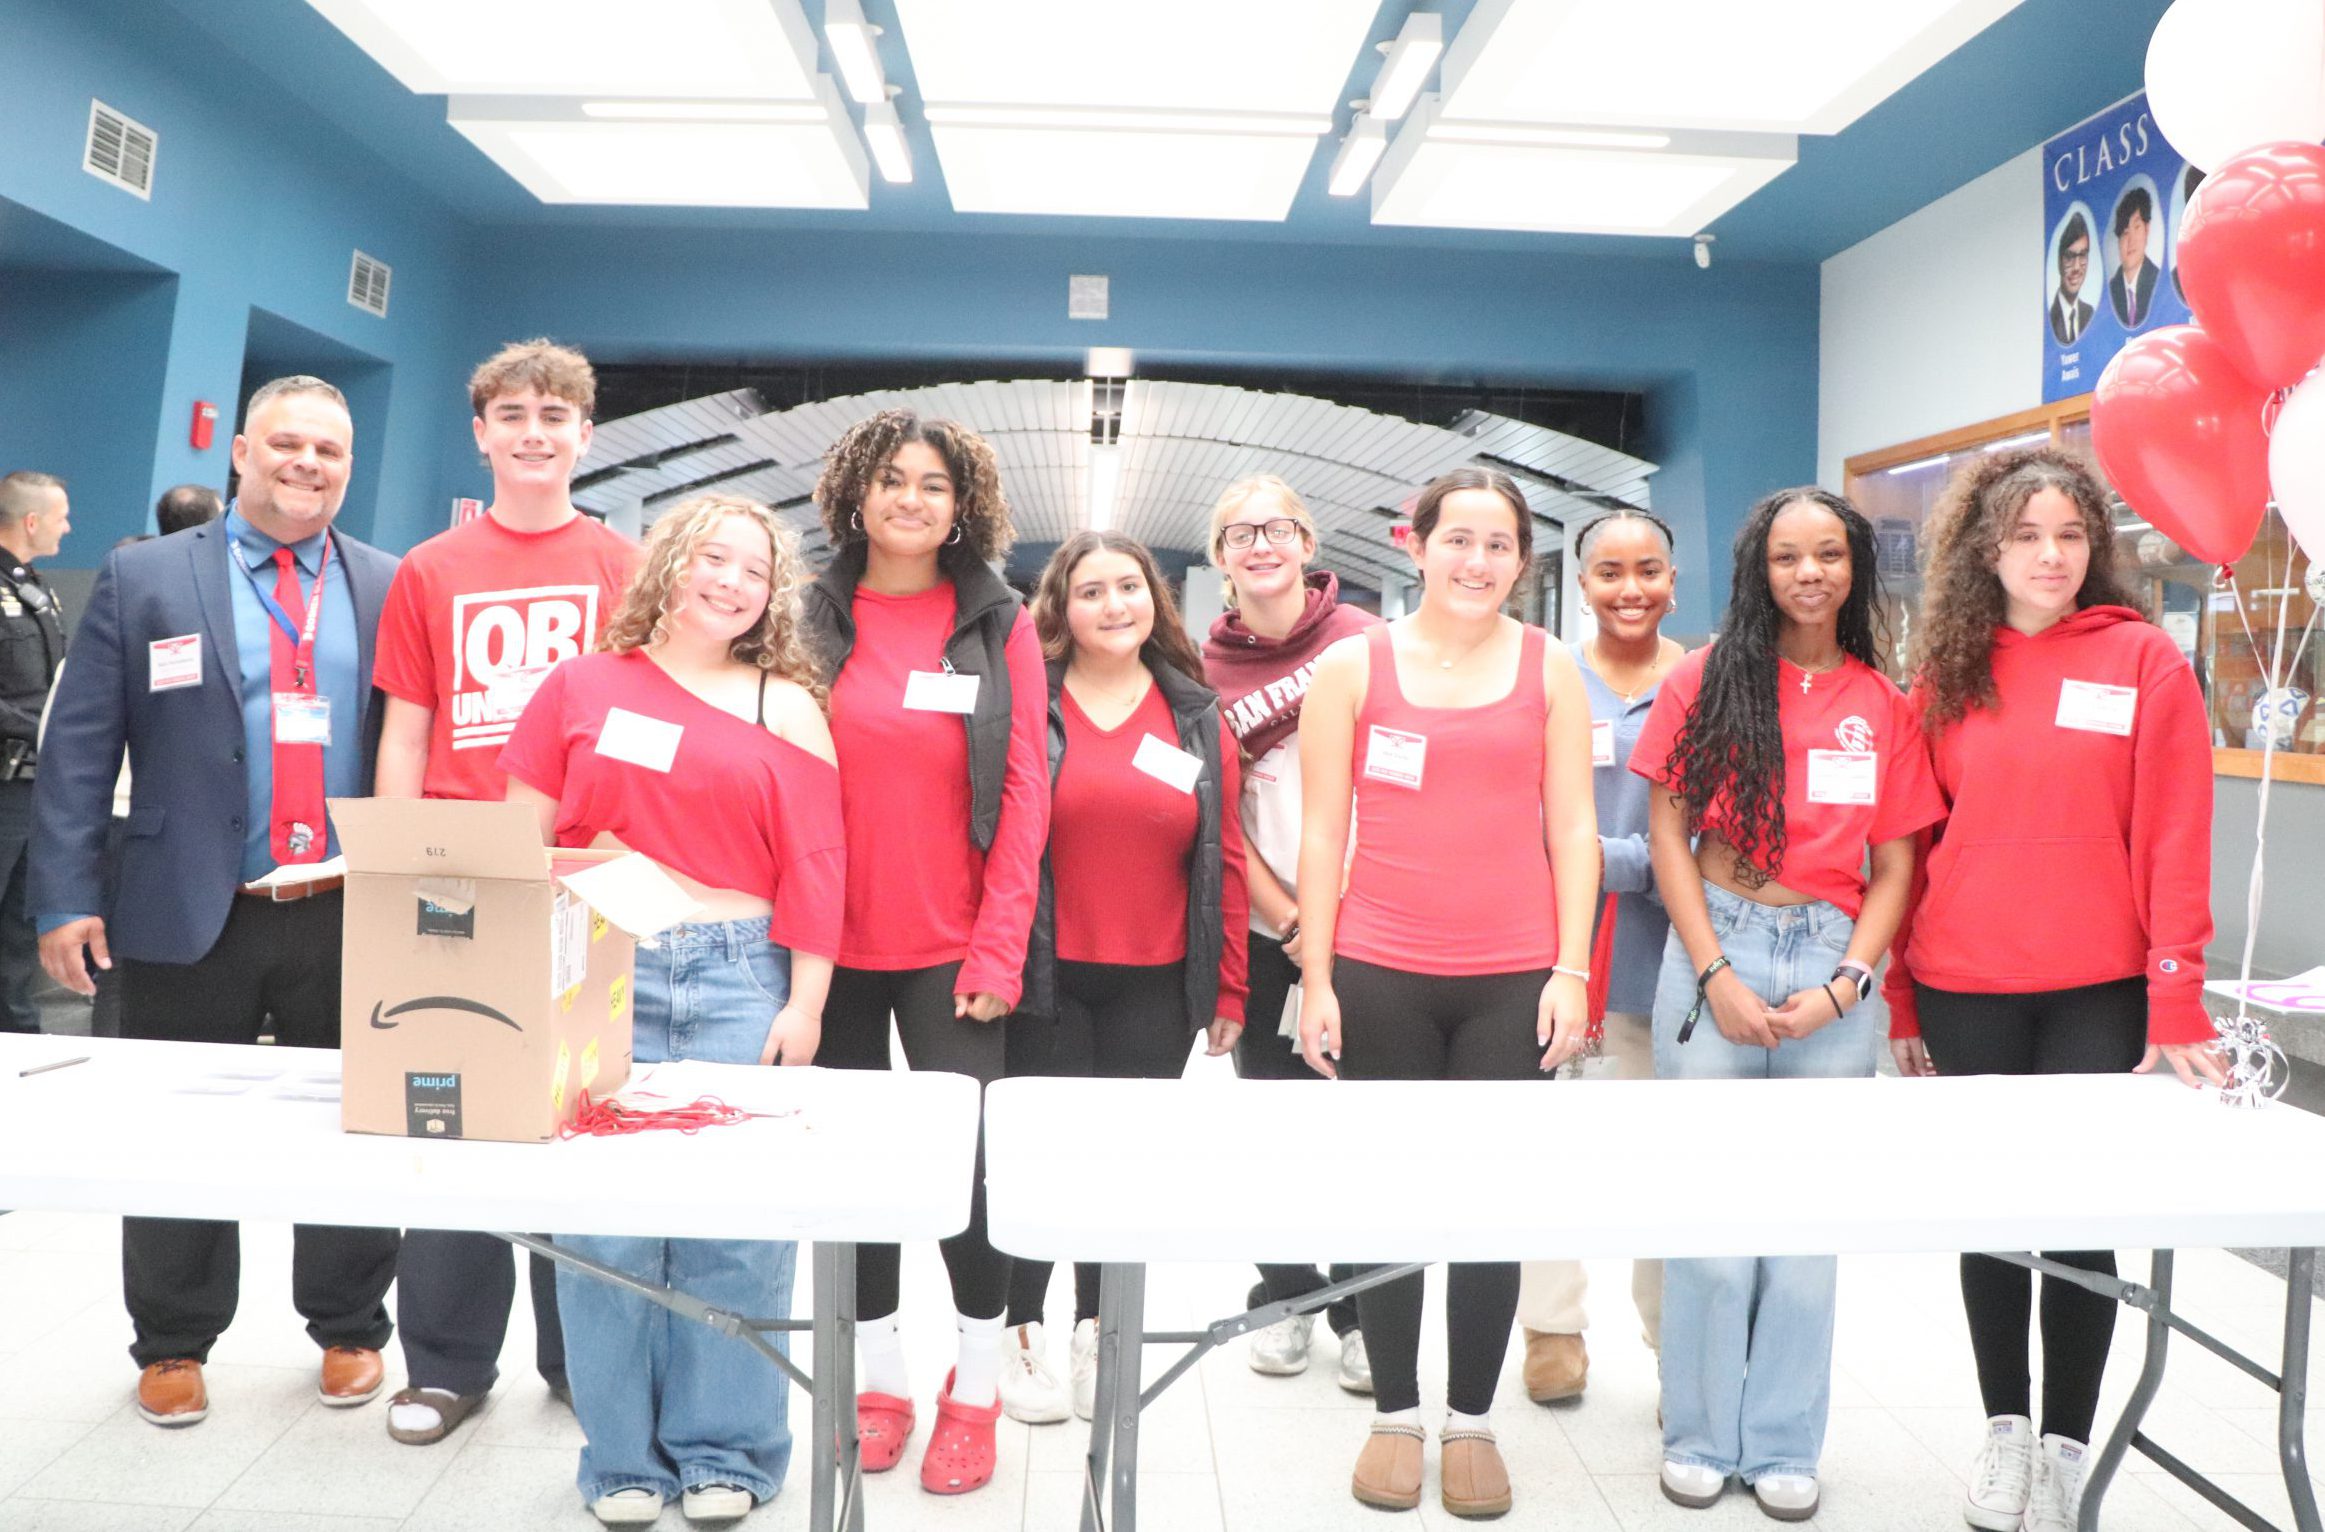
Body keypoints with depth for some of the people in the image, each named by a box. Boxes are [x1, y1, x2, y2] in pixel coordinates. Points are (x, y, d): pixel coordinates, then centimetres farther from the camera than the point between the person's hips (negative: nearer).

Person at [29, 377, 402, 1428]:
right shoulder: (144, 577, 2)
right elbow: (79, 747, 0)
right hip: (191, 912, -1)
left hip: (353, 916, 1)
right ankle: (173, 1345, 30)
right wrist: (66, 898, -7)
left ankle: (348, 1328, 30)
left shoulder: (392, 588, 5)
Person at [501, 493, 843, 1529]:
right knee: (603, 1220, 4)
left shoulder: (788, 707, 7)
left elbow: (813, 868, 2)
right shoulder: (581, 686, 9)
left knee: (733, 1220, 1)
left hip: (739, 979, 0)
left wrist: (804, 1003, -3)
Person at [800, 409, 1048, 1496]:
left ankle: (976, 1385, 19)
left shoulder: (1000, 627, 2)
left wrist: (998, 947, -9)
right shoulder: (813, 622, 5)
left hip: (952, 948, -2)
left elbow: (1023, 794, -2)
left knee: (966, 1160, -1)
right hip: (834, 943, 2)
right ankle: (879, 1372, 27)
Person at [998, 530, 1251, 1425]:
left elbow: (1225, 862, 6)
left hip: (1155, 984, 3)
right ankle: (1019, 1332, 24)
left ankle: (1098, 1333, 29)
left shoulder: (1198, 720, 7)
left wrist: (1228, 989, 4)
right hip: (1045, 979, -2)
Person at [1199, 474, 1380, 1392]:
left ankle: (1361, 1311, 21)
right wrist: (1291, 926, -7)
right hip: (1265, 934, 1)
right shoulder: (1208, 668, 2)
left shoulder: (1362, 640, 0)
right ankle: (1283, 1297, 29)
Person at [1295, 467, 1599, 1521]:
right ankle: (1394, 1414, 26)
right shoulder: (1352, 665, 3)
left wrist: (1571, 972, -2)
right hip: (1379, 975, 0)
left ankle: (1471, 1420, 24)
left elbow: (1573, 830, 6)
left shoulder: (1550, 669, 6)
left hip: (1513, 980, 1)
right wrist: (1316, 978, -2)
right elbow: (1321, 832, 2)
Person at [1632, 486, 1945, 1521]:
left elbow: (1893, 869, 7)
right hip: (1716, 946, -1)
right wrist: (1715, 976, -9)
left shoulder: (1884, 707, 6)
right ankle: (1700, 1434, 22)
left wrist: (1843, 985, -7)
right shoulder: (1706, 678, 1)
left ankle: (1782, 1444, 25)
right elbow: (1667, 835, -1)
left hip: (1831, 964, 2)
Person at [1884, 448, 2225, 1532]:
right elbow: (1911, 842, 5)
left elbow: (2174, 838, -7)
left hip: (2098, 993, -2)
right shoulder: (1947, 674, 5)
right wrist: (1901, 998, 3)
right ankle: (2005, 1430, 29)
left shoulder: (2143, 660, -2)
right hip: (1966, 993, 2)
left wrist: (2177, 1000, -11)